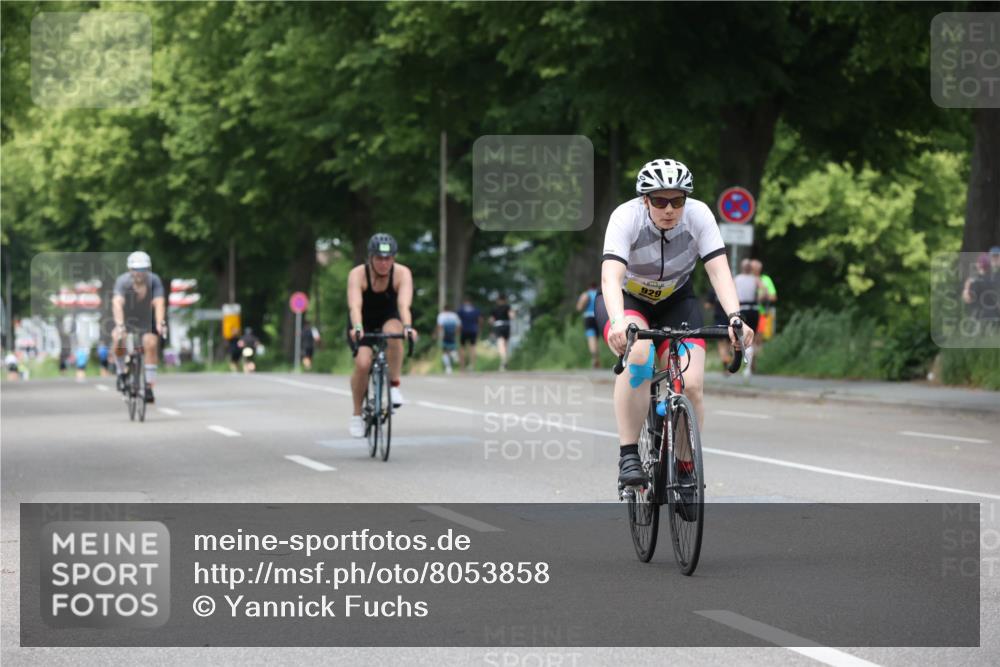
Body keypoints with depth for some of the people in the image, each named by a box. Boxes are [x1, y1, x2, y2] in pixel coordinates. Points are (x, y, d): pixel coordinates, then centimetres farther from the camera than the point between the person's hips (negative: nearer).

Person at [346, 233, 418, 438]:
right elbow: (354, 305, -40)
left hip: (388, 319, 0)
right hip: (363, 323, 0)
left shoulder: (402, 273, -24)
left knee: (393, 332, -36)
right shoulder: (358, 274, -26)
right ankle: (357, 415, -3)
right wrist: (357, 328, -59)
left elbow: (404, 304, -38)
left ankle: (394, 386, -21)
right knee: (362, 363, -24)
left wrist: (407, 326, -57)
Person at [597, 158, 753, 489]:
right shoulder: (626, 217, -28)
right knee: (637, 352, -36)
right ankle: (628, 457, -29)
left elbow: (720, 271, -28)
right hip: (625, 300, -2)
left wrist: (735, 318, -45)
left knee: (691, 386, -18)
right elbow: (611, 277, -39)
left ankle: (685, 472, 4)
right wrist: (618, 323, -57)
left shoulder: (698, 216, -21)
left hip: (675, 302, 2)